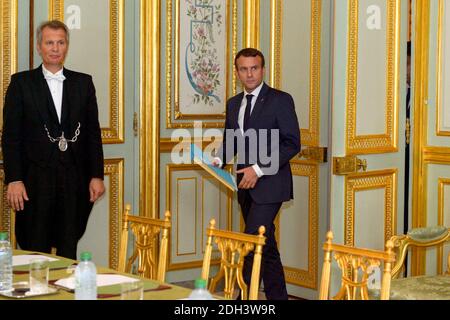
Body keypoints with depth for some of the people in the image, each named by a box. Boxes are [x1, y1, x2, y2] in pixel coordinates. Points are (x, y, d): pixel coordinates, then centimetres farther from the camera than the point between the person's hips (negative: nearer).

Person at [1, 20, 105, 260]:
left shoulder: (83, 83, 10)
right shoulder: (21, 83, 3)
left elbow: (93, 132, 10)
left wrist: (97, 176, 4)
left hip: (74, 181, 2)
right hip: (35, 182, -2)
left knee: (69, 252, 6)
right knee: (35, 252, 3)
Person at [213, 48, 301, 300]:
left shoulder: (280, 100, -6)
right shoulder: (234, 104, 13)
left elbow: (292, 143, -12)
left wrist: (259, 169, -19)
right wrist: (219, 160, -1)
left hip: (269, 184, -7)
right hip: (246, 185, 7)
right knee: (266, 246, 13)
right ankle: (277, 297, 22)